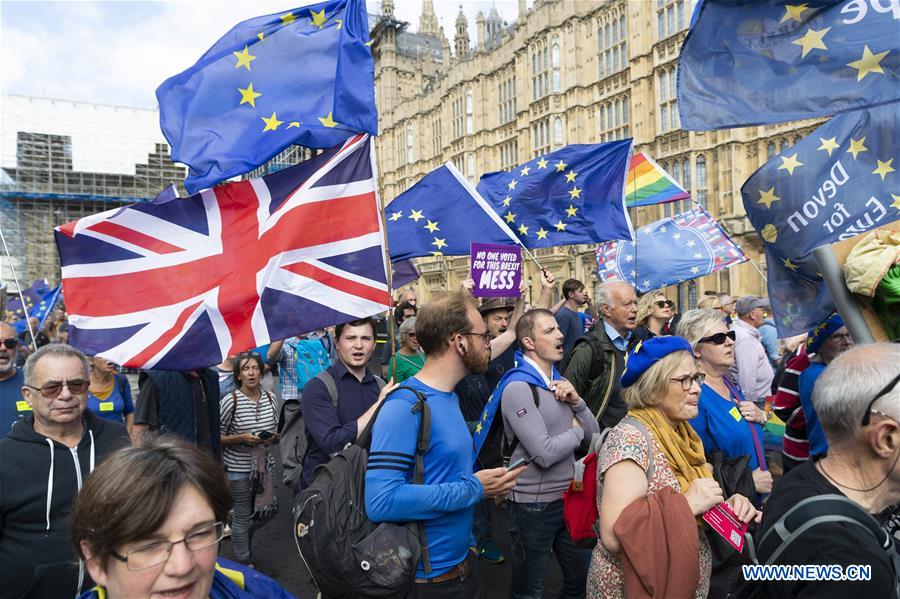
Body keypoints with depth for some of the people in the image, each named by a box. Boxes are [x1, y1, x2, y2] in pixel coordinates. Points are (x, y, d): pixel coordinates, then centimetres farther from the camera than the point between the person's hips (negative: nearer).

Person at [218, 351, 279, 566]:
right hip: (239, 468, -5)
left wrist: (273, 438, -7)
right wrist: (242, 438, -22)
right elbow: (218, 438, -8)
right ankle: (243, 561, 22)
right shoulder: (229, 401, -13)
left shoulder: (270, 398, 1)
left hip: (263, 464, 5)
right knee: (243, 515, 5)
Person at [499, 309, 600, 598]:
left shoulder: (559, 381, 7)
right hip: (534, 505, -7)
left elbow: (594, 432, 7)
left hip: (568, 497, 7)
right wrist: (576, 431, -9)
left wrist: (576, 402, -11)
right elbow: (545, 454, -26)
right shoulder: (518, 387, -19)